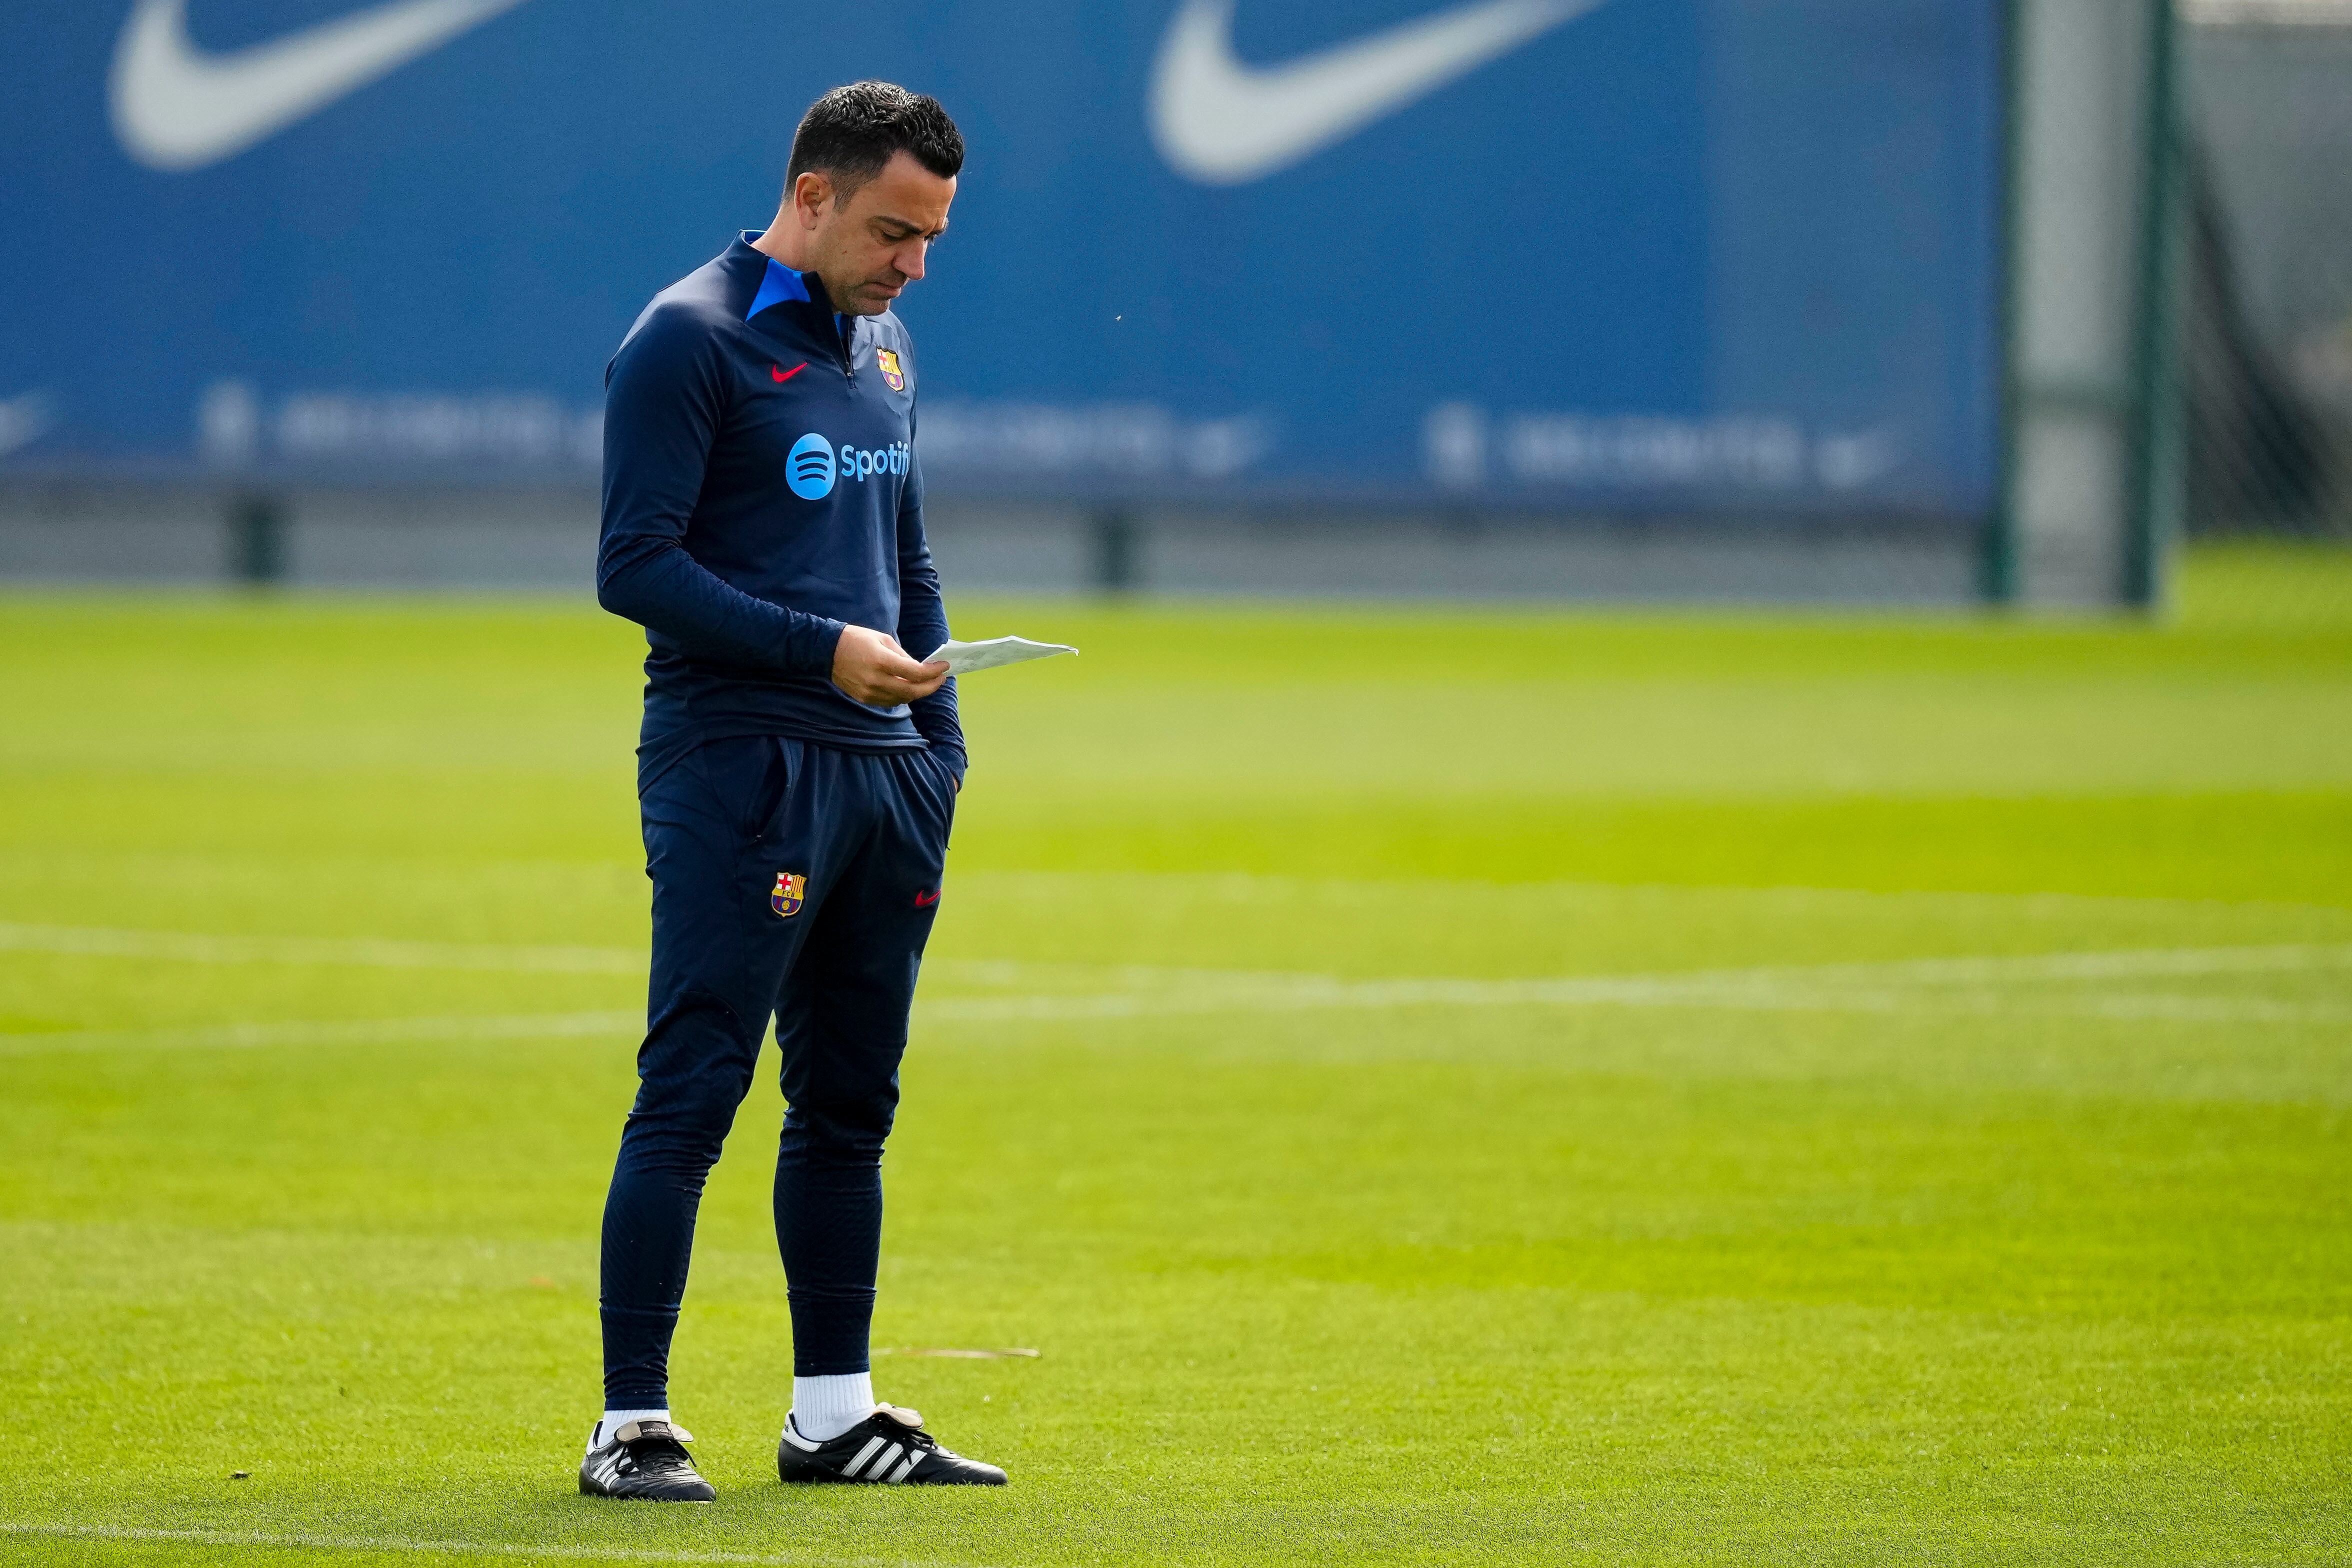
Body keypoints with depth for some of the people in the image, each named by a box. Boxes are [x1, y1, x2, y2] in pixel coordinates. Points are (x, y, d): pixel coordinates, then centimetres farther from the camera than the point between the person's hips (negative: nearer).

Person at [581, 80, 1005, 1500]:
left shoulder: (884, 347, 17)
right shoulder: (691, 341, -8)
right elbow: (638, 566, -13)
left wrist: (941, 741, 16)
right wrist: (821, 650, -18)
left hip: (882, 772, 8)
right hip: (736, 769, -8)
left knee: (852, 1102, 10)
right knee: (693, 1091, -9)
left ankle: (835, 1416, 17)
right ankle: (633, 1425, -8)